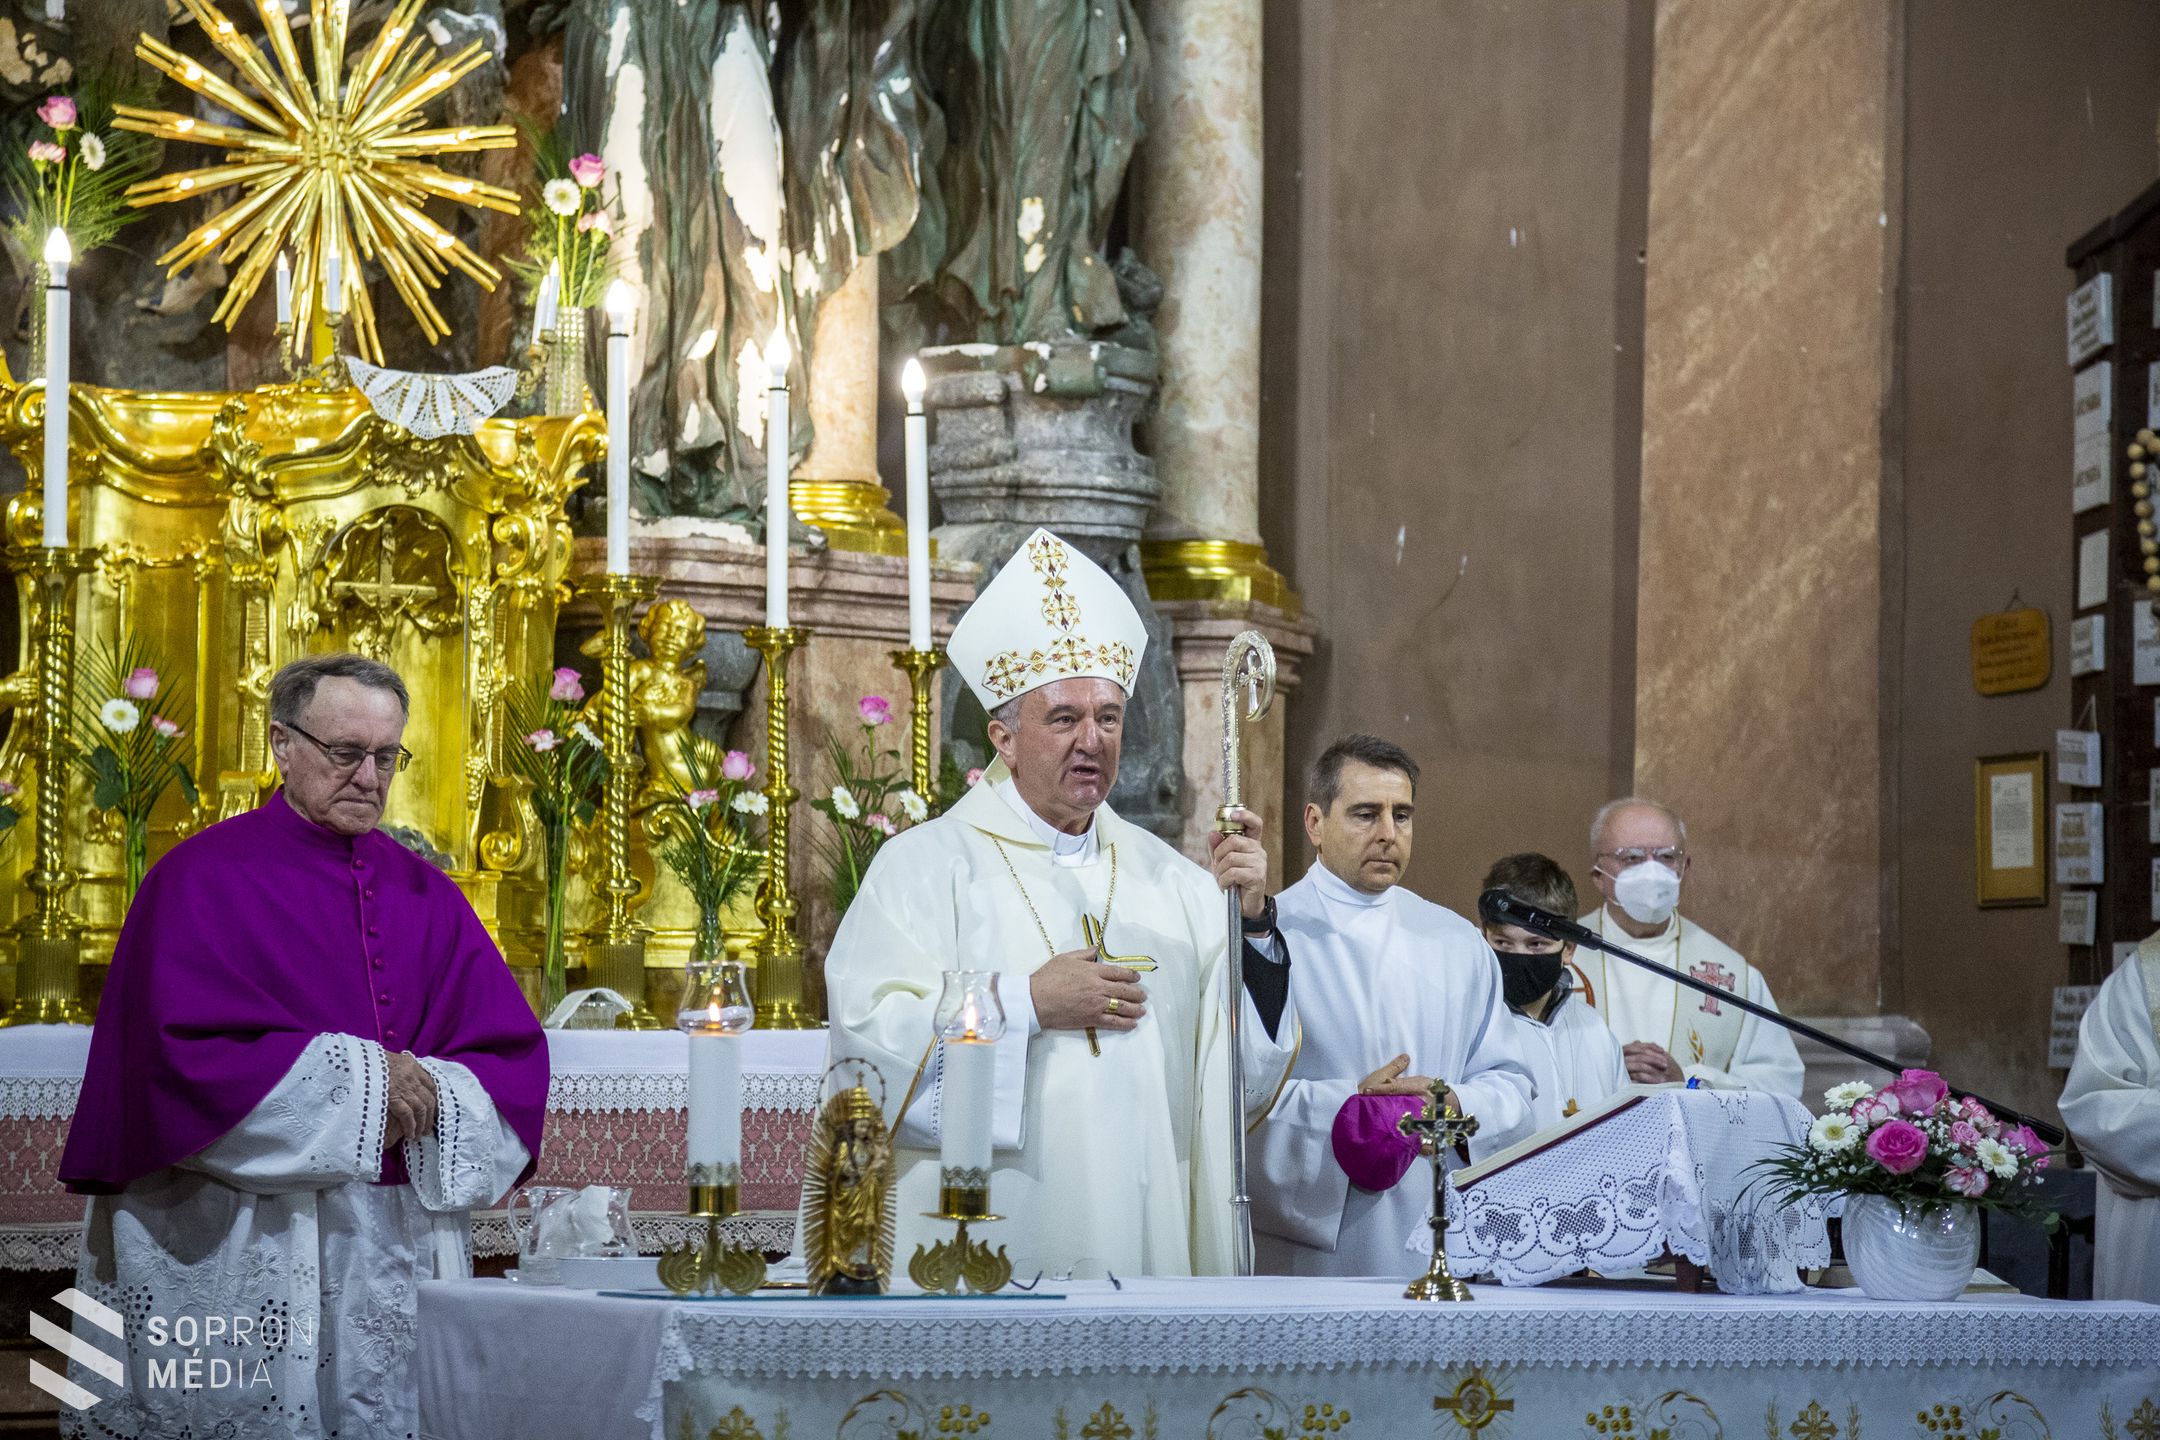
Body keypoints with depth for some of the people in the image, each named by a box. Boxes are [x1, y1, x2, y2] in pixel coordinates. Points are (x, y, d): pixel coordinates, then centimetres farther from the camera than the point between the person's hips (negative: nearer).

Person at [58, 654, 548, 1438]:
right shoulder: (204, 879, -3)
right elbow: (185, 1057, -14)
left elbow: (514, 1051, 8)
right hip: (239, 1249, -5)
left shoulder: (425, 896, 13)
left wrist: (428, 1090, -13)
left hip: (403, 1248, 5)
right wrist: (355, 1077, -14)